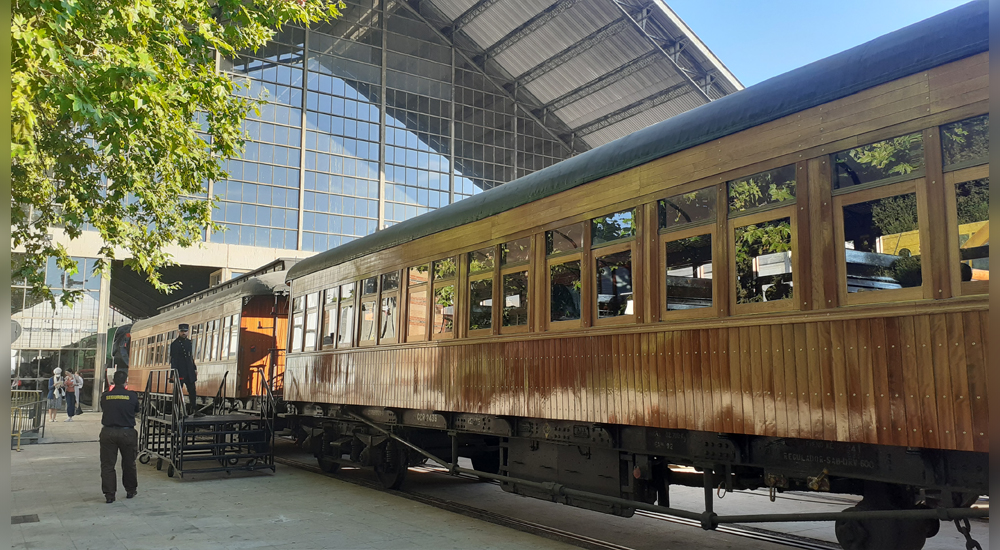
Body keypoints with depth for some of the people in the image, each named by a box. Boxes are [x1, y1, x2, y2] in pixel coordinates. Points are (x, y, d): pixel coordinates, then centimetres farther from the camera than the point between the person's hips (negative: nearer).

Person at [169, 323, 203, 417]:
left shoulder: (189, 342, 15)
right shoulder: (174, 344, -6)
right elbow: (173, 358, -11)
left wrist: (195, 368, 17)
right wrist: (174, 371, -18)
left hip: (189, 371, 6)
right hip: (180, 371, -6)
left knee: (192, 391, 4)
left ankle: (194, 410, 7)